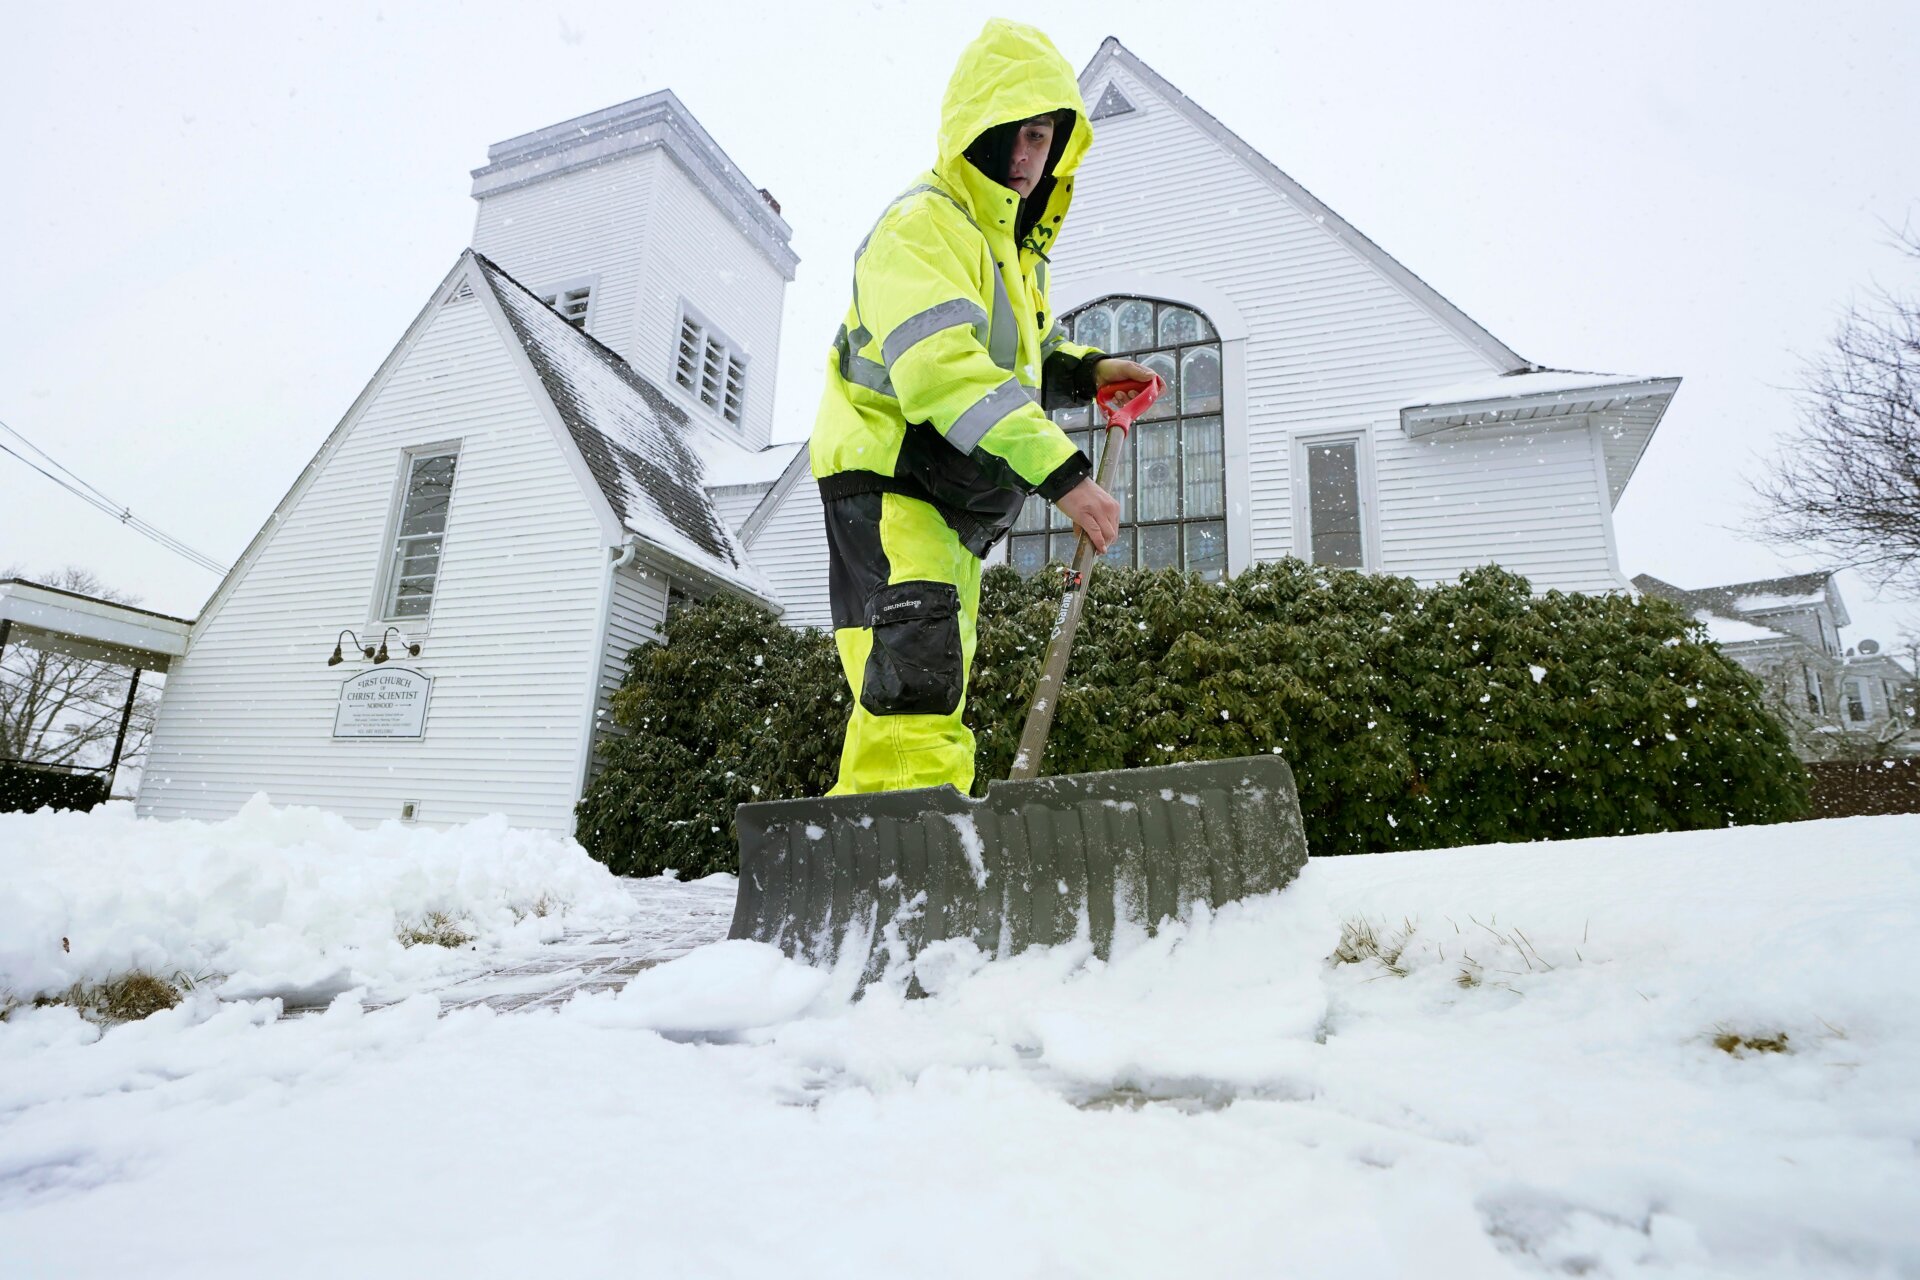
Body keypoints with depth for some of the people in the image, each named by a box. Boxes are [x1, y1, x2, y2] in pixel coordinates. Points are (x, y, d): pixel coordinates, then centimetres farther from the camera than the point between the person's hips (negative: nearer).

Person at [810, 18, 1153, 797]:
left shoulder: (1018, 240, 19)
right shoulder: (922, 225, -13)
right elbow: (944, 369, -28)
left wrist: (1086, 371, 11)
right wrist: (1059, 470, -34)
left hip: (954, 495, 10)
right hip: (884, 475, -9)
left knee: (932, 685, 14)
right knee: (915, 671, -25)